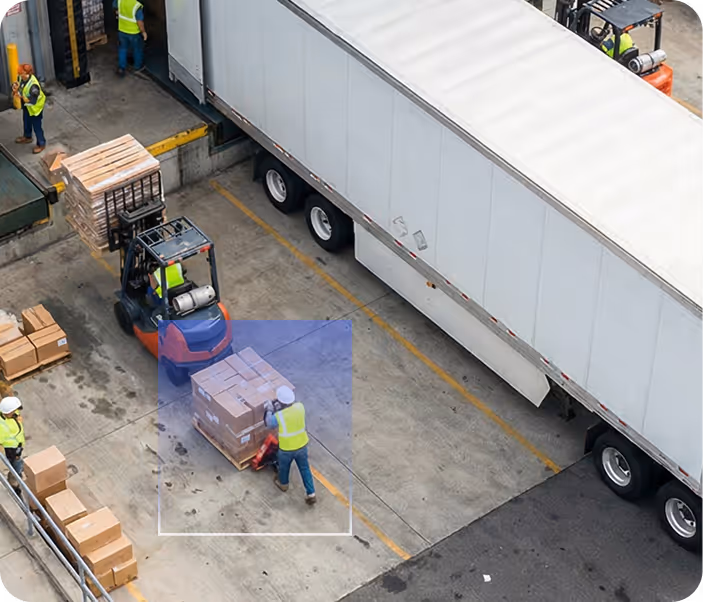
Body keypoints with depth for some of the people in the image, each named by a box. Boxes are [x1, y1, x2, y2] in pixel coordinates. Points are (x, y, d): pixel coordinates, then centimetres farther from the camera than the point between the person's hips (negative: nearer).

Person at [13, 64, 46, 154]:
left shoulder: (33, 86, -42)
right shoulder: (21, 77, -18)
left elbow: (32, 101, -34)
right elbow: (18, 84, 4)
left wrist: (21, 96, -37)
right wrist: (16, 88, -19)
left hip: (35, 107, -8)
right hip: (26, 106, 8)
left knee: (36, 126, 12)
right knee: (26, 122, 31)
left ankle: (41, 144, 34)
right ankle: (27, 137, 57)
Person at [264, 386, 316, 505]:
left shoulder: (278, 416, -30)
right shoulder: (300, 407, -19)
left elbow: (269, 424, -7)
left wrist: (269, 410, 5)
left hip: (286, 448, -3)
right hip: (302, 445, 3)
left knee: (284, 467, 27)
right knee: (305, 468, 20)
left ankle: (283, 484, 54)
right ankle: (311, 494, 26)